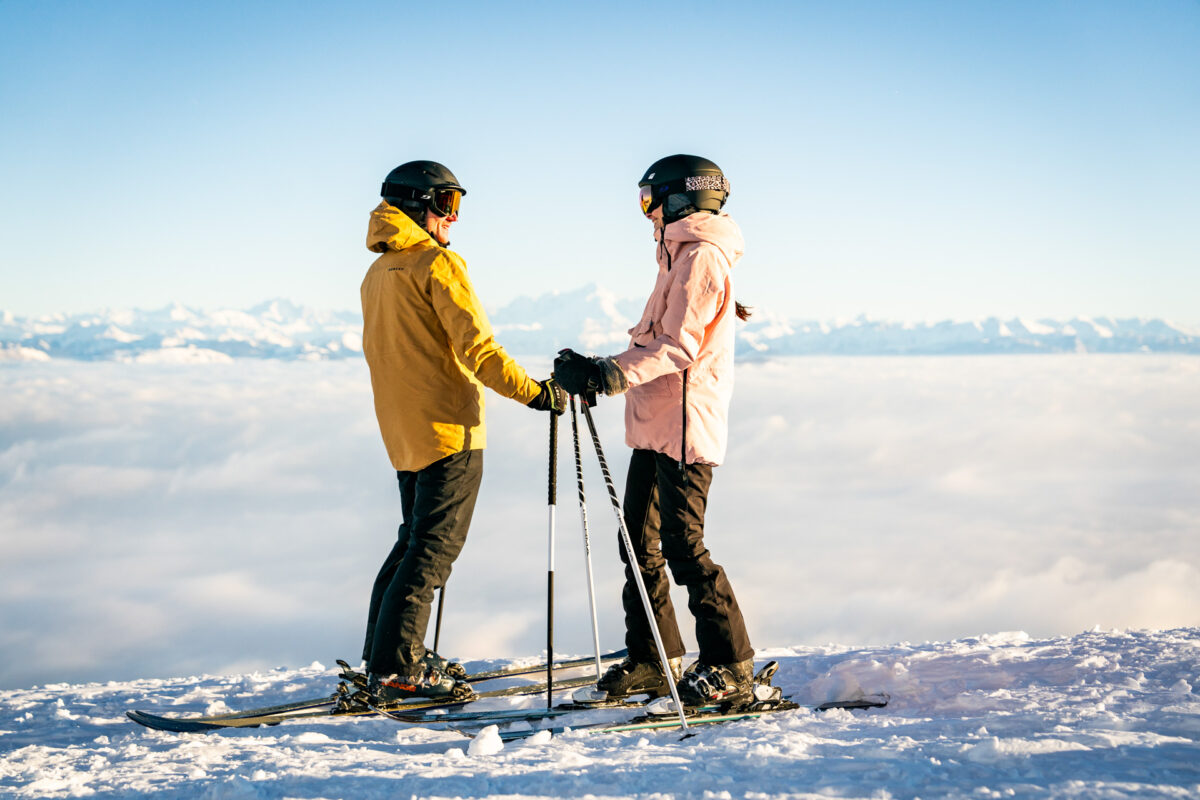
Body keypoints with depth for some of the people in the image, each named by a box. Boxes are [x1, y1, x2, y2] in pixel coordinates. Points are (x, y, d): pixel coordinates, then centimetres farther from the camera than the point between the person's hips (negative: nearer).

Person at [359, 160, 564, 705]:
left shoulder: (377, 274, 15)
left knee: (415, 540, 18)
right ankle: (396, 670, -8)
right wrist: (534, 393, -18)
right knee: (432, 548, -6)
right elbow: (477, 347, -19)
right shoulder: (437, 264, -12)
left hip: (404, 433, 9)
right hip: (449, 429, -9)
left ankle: (385, 657, 20)